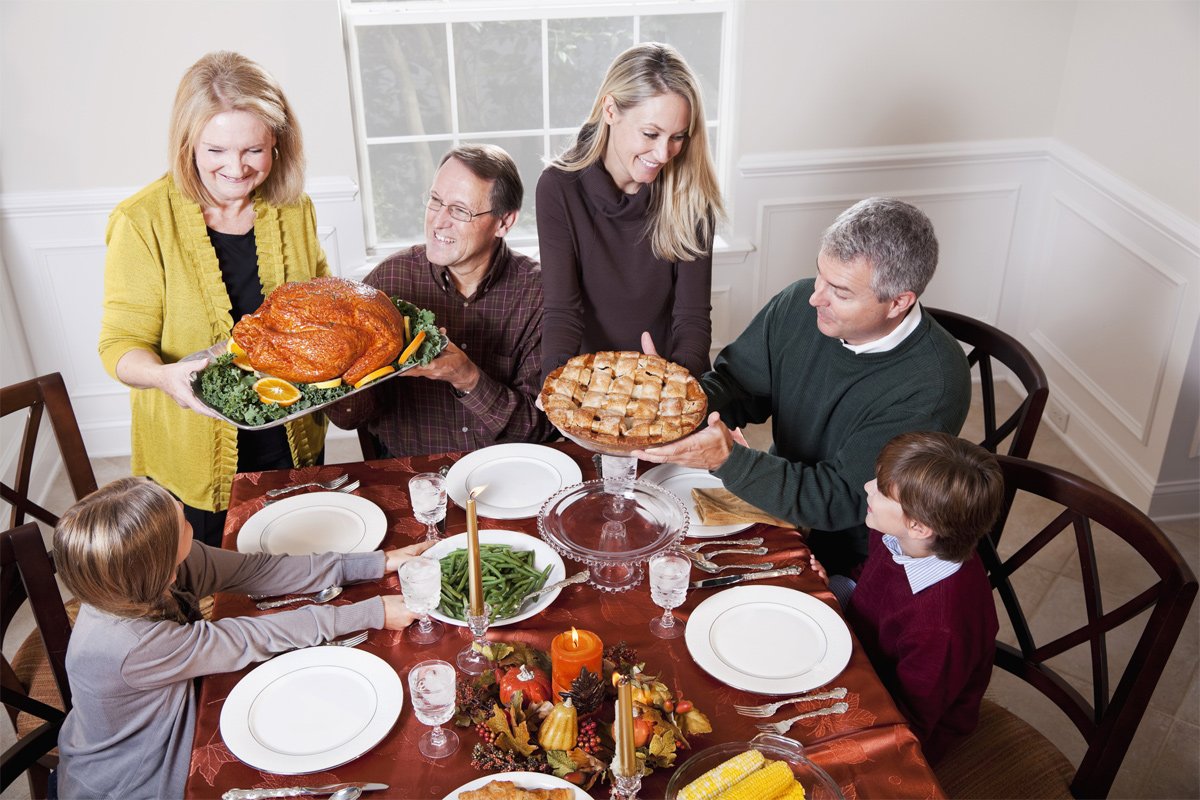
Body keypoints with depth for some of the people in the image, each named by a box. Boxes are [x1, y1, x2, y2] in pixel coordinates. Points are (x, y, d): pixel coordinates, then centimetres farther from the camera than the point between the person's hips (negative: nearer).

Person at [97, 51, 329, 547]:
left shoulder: (293, 209, -3)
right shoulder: (144, 222, -16)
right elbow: (121, 345, -13)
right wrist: (164, 375, -35)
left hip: (293, 446, 4)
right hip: (193, 459, -3)